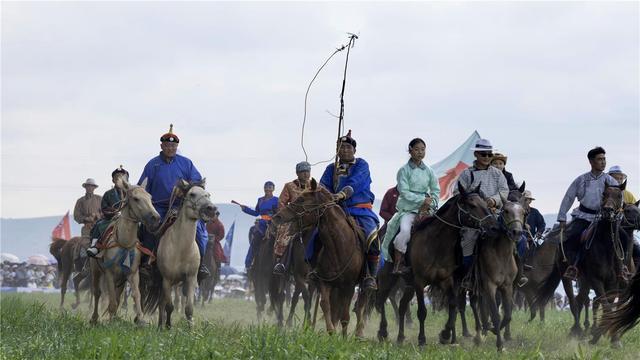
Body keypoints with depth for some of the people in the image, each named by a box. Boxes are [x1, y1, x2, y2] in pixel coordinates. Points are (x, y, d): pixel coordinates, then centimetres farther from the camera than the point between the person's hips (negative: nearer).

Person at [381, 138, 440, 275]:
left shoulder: (429, 171, 10)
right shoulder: (404, 170, -1)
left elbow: (436, 191, 11)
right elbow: (404, 192, -8)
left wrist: (428, 204, -7)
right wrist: (423, 199, -14)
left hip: (424, 208, 4)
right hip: (408, 208, -4)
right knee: (405, 230, -28)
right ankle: (397, 264, -16)